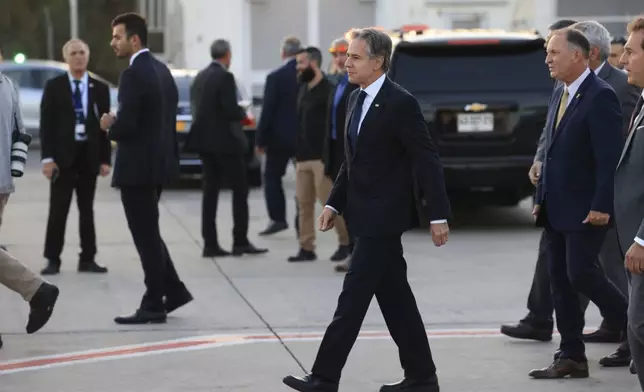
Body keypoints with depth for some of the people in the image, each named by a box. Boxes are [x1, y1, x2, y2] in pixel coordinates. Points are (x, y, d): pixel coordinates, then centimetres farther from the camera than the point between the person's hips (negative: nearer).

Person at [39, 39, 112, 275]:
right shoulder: (54, 86, 1)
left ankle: (87, 259, 13)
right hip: (63, 156, -2)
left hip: (89, 156, 2)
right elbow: (46, 124, -3)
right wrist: (47, 157, -11)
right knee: (58, 211, 0)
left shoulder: (100, 88, 7)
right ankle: (53, 260, 5)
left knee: (87, 210, 8)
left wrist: (106, 159, -1)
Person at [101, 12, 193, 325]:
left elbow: (126, 125, -24)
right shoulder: (161, 70, 11)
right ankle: (173, 290, 20)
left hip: (138, 167, -9)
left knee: (145, 237, -1)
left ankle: (154, 305, 5)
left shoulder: (133, 75, -18)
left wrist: (109, 126, -3)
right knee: (149, 233, 19)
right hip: (158, 163, 9)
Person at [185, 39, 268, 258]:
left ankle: (210, 244, 5)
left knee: (210, 191, 7)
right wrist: (244, 115, 2)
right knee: (240, 190, 2)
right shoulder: (225, 77, -14)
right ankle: (240, 242, 1)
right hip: (225, 141, -7)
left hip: (205, 141, 7)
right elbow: (231, 110, -20)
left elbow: (197, 108, 12)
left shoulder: (200, 77, 10)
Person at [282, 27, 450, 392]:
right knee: (395, 298, 12)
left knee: (353, 298, -6)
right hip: (368, 215, 9)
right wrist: (335, 203, 12)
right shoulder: (357, 99, 11)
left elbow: (428, 160, -15)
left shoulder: (401, 103, -15)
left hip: (383, 217, -9)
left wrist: (438, 216, -18)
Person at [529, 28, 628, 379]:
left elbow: (609, 156, -19)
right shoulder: (559, 95, 14)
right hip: (557, 210, 9)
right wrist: (541, 198, 15)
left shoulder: (600, 96, -14)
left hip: (585, 210, -9)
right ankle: (571, 358, 14)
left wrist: (601, 206, -23)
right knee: (560, 279, 8)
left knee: (580, 273, -11)